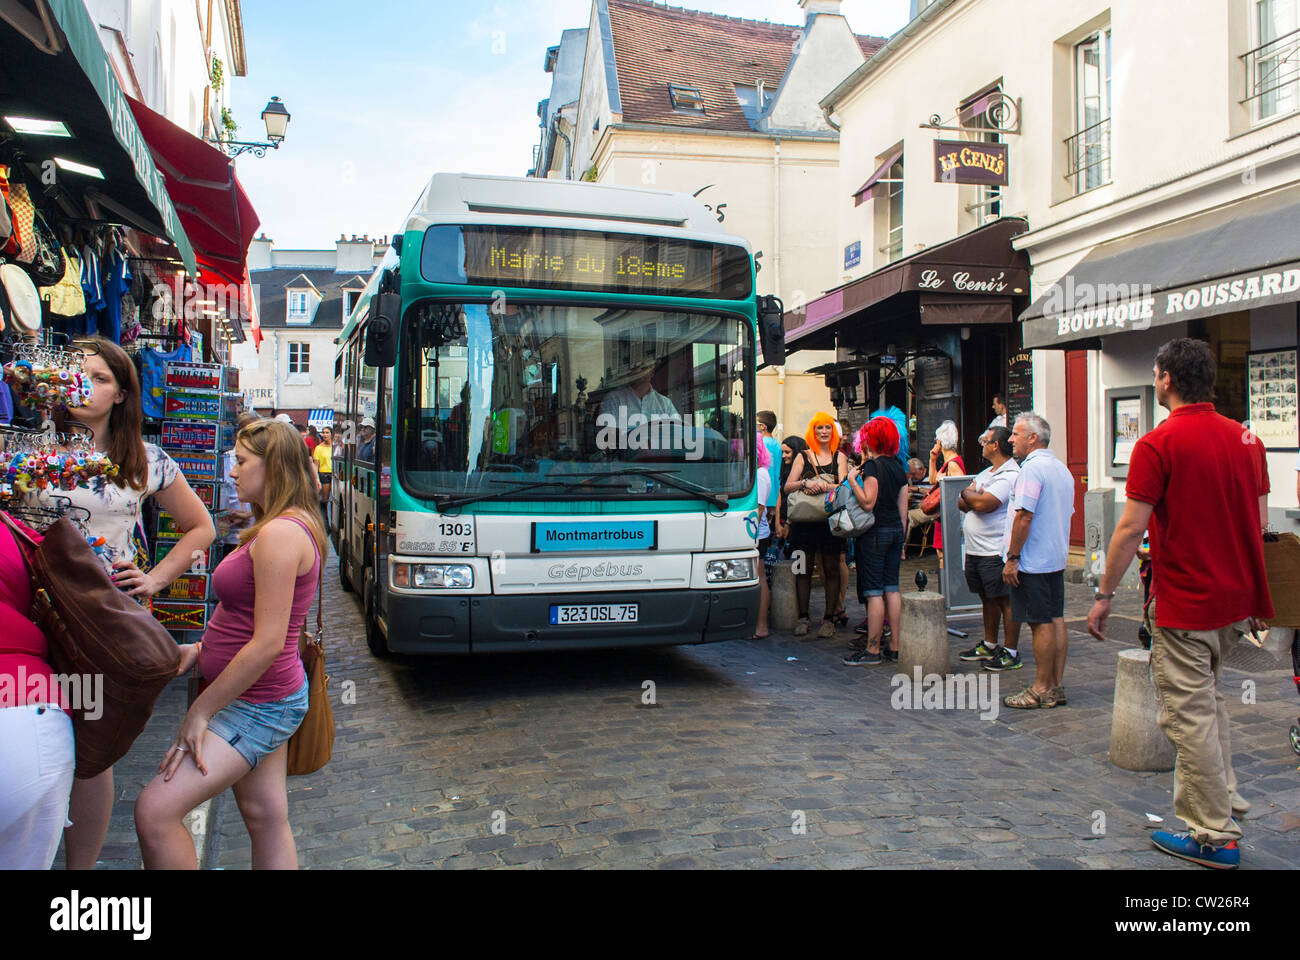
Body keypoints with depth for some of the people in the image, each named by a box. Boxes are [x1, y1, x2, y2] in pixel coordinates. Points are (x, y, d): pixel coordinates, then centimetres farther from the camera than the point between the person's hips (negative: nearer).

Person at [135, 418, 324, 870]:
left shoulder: (281, 534, -22)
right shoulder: (288, 528, 11)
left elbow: (268, 643, -24)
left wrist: (200, 710, -17)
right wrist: (203, 648, 8)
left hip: (258, 705, -10)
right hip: (264, 699, 10)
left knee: (155, 812, -10)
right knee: (267, 819, 15)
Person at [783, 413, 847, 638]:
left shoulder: (839, 457, 11)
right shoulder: (803, 456, 10)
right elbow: (787, 488, 3)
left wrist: (824, 486, -22)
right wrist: (805, 484, -16)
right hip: (804, 518, 0)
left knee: (831, 569, 1)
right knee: (804, 568, 3)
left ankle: (829, 619, 9)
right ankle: (803, 617, 12)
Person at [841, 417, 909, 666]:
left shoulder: (872, 465, -12)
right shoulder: (897, 467, 12)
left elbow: (868, 503, -20)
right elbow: (903, 508, 14)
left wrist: (852, 480, -10)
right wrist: (901, 539, 20)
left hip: (876, 532, -8)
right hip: (896, 530, 8)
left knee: (873, 591, -5)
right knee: (892, 588, 10)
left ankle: (872, 649, -2)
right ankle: (895, 647, 13)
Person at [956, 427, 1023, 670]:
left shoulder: (1010, 475, -14)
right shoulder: (985, 473, 18)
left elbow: (983, 504, -24)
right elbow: (962, 504, 12)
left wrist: (968, 493, -4)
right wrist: (973, 497, -9)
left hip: (995, 552, -9)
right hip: (974, 550, 9)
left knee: (1005, 601, -2)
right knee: (987, 600, 17)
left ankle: (1011, 652, 4)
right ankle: (989, 645, 28)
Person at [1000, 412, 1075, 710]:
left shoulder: (1031, 468, -16)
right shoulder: (1062, 469, 14)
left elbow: (1024, 516, -21)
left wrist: (1012, 557, -18)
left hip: (1033, 561, -9)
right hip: (1056, 558, 9)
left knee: (1041, 623, -5)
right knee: (1055, 621, 10)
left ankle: (1041, 689, 1)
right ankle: (1057, 686, 16)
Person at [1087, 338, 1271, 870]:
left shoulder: (1158, 444, -15)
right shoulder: (1245, 438, 6)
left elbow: (1131, 528, -17)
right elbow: (1259, 522, 11)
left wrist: (1104, 594, -8)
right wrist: (1248, 593, 21)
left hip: (1186, 604, -8)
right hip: (1236, 599, 8)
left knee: (1190, 715, 2)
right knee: (1209, 701, 24)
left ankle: (1214, 835, 10)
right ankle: (1223, 801, 33)